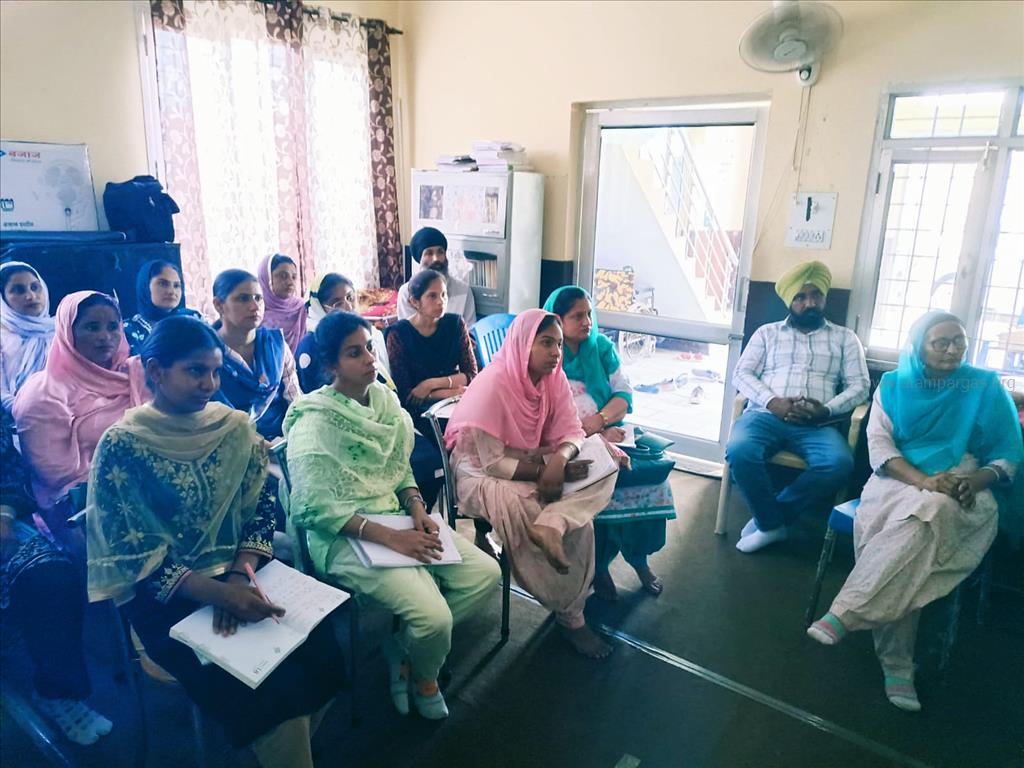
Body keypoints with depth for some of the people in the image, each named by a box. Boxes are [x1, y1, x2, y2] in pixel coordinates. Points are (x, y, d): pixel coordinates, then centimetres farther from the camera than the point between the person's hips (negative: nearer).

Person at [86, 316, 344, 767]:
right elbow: (135, 556, -11)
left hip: (243, 573, 4)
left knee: (320, 653, -17)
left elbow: (261, 511, 2)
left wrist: (241, 575, -17)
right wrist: (217, 591, -25)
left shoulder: (235, 427, 3)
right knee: (270, 684, -24)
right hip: (166, 596, -4)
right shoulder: (121, 445, -8)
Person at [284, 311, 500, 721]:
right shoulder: (314, 422, -14)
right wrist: (389, 536, -24)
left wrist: (416, 508, -5)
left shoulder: (384, 398, 6)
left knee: (486, 573, -7)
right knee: (434, 615, -23)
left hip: (397, 518, 7)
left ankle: (402, 650, 11)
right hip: (345, 535, -7)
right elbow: (317, 508, -19)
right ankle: (424, 676, 15)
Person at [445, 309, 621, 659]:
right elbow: (489, 461, -24)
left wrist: (559, 458, -28)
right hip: (481, 474, -7)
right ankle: (570, 615, -4)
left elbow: (571, 432, -5)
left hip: (534, 464, 7)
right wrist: (547, 470, -27)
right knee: (577, 526, -26)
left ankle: (551, 527, -32)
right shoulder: (493, 384, -23)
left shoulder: (554, 378, -4)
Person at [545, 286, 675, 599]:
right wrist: (593, 435, -20)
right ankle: (597, 565, -10)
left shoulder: (601, 346, 13)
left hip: (610, 432, 5)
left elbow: (625, 393, 7)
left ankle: (639, 556, -3)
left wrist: (600, 420, -14)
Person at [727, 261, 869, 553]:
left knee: (839, 463, -32)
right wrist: (772, 402, -11)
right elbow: (742, 374, 8)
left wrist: (827, 410, -10)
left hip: (816, 424, 1)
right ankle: (773, 524, -11)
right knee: (739, 451, -34)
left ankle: (768, 519, -14)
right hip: (765, 415, 0)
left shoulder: (845, 338, 19)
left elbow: (859, 386, 10)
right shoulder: (767, 332, 19)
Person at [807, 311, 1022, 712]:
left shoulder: (987, 386, 11)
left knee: (928, 513, -37)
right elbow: (878, 445, 0)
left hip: (960, 497, 0)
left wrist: (977, 480, -13)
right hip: (900, 483, 1)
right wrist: (924, 480, -18)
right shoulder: (894, 384, 11)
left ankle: (844, 615, -37)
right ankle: (897, 663, -30)